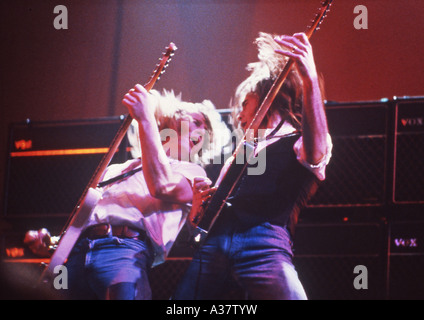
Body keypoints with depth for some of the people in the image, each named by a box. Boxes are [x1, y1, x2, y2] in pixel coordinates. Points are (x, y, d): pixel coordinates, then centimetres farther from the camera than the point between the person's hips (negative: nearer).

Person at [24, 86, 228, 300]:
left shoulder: (191, 172, 19)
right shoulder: (115, 170, 37)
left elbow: (163, 187, -5)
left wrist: (145, 118, -2)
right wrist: (49, 240, 13)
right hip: (78, 249, 5)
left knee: (125, 289, -40)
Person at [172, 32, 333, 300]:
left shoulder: (299, 143, 15)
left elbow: (316, 153, -14)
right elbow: (195, 221, 31)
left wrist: (310, 79, -30)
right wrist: (198, 205, 5)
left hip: (266, 243, -6)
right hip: (214, 240, 6)